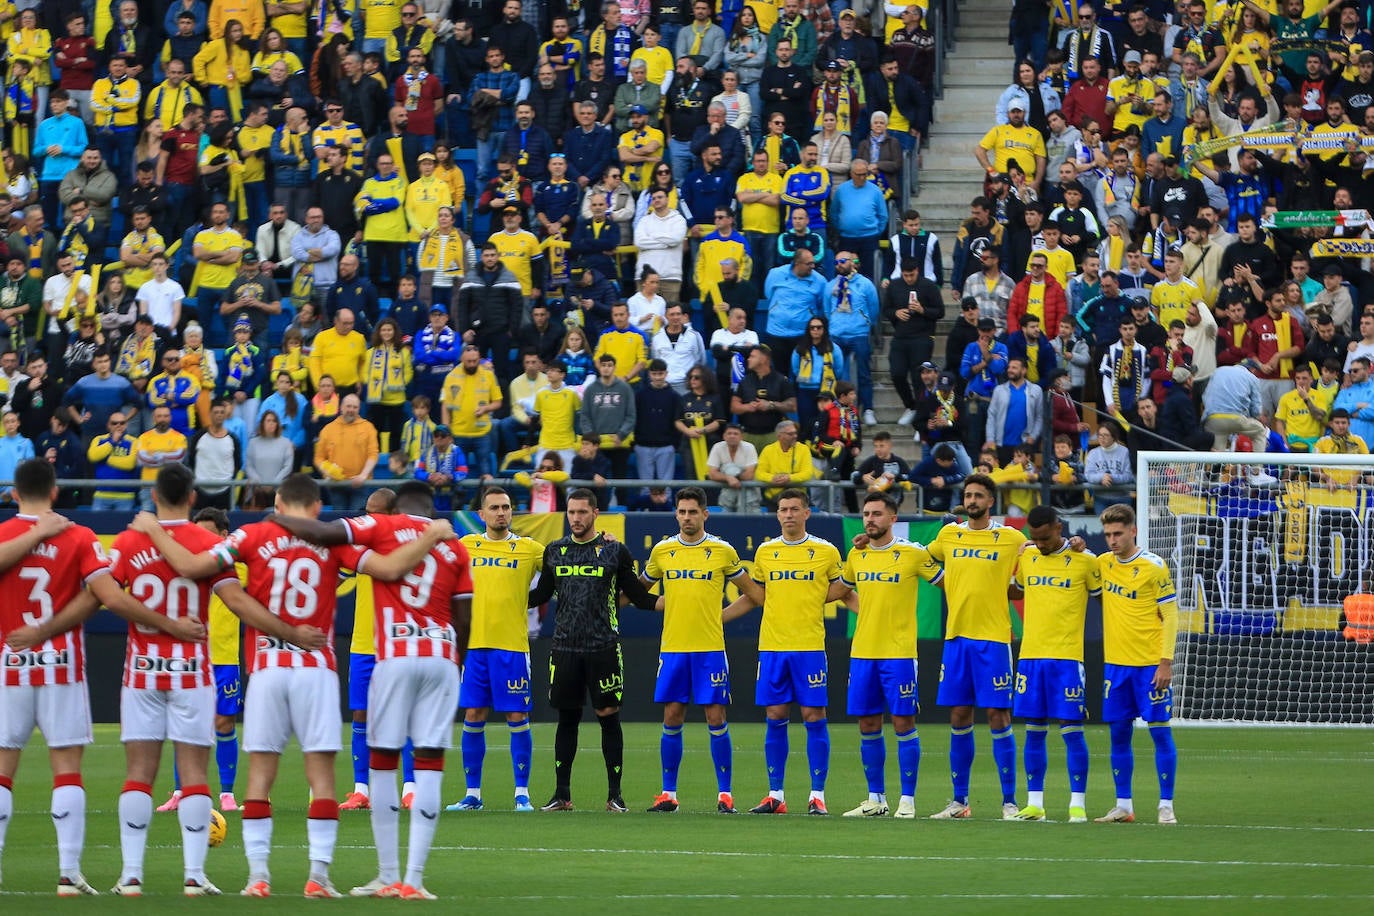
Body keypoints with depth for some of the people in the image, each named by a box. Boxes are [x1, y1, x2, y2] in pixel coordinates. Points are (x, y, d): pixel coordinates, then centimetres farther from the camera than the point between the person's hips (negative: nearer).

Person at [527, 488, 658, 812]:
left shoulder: (615, 551, 1)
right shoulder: (555, 551, 10)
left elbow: (638, 596, 5)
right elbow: (540, 595, 20)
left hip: (604, 648, -3)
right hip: (565, 648, 3)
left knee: (608, 716, -2)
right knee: (566, 718, 6)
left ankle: (615, 794, 4)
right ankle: (561, 794, 11)